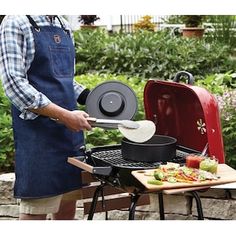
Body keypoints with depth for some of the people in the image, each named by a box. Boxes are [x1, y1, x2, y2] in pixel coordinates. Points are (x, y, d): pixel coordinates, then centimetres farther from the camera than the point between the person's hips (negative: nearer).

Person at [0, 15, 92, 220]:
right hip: (39, 134, -7)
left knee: (68, 205, 12)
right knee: (36, 208, -2)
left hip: (70, 130, 7)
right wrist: (64, 115, -21)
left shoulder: (63, 25, 15)